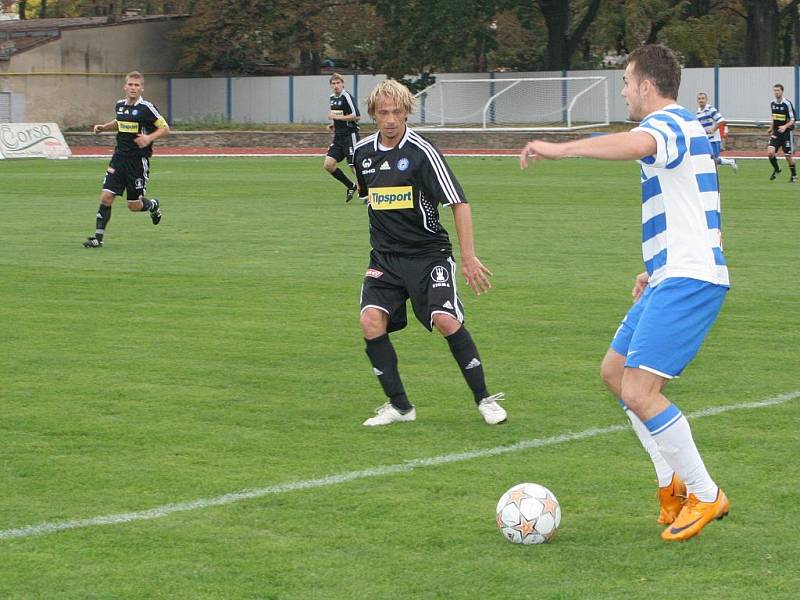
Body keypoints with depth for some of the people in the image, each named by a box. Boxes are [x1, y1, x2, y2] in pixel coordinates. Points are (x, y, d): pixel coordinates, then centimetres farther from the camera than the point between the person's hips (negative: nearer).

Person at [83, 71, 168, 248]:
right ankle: (98, 237, -2)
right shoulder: (120, 105, 6)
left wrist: (149, 138, -23)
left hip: (138, 160, -5)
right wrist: (103, 127, 11)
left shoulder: (146, 108, -12)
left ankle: (153, 205, 37)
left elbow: (165, 128, -7)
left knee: (134, 205, 2)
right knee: (106, 196, -8)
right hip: (119, 158, 5)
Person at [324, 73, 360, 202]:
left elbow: (357, 116, -20)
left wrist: (337, 117, -19)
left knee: (355, 166, -6)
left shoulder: (346, 97, -14)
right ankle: (351, 186, 16)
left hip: (350, 135, -8)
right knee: (328, 165, 0)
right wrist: (333, 124, 11)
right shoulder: (332, 98, 13)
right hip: (338, 136, 8)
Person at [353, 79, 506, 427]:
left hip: (428, 253, -5)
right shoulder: (363, 152, 6)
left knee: (446, 321, -20)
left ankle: (484, 399, -2)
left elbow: (458, 203, -12)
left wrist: (469, 258, -17)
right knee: (371, 321, -15)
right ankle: (399, 406, -2)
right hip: (384, 259, 5)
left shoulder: (421, 151, -11)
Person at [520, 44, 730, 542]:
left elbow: (636, 145, -40)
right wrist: (656, 269, 31)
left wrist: (561, 148, -42)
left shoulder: (668, 122, -13)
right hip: (675, 277, 11)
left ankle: (705, 496, -4)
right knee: (615, 371, 17)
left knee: (639, 391, -15)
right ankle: (673, 482, 18)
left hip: (687, 280, -11)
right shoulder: (683, 126, 20)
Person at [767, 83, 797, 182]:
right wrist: (771, 128, 17)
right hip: (776, 133, 5)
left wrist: (785, 126, -26)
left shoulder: (787, 104, -12)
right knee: (770, 152, -13)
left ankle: (794, 176, 21)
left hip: (786, 133, -4)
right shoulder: (772, 104, 6)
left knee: (788, 156, 1)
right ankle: (776, 170, 14)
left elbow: (793, 120, -11)